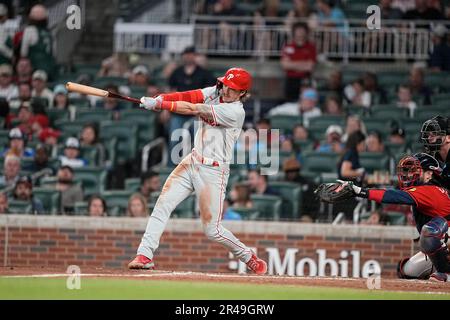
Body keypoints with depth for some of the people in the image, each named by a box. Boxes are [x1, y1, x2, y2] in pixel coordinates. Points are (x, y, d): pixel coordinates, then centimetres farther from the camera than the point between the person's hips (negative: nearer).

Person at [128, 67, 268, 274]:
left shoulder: (236, 112, -18)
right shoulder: (215, 93, 6)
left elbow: (194, 109, -22)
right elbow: (189, 96, -9)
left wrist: (158, 104, -23)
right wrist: (159, 98, -26)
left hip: (214, 171, -7)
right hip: (193, 162, 7)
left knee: (212, 230, -4)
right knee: (162, 205, -9)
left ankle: (250, 259, 17)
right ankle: (145, 256, -9)